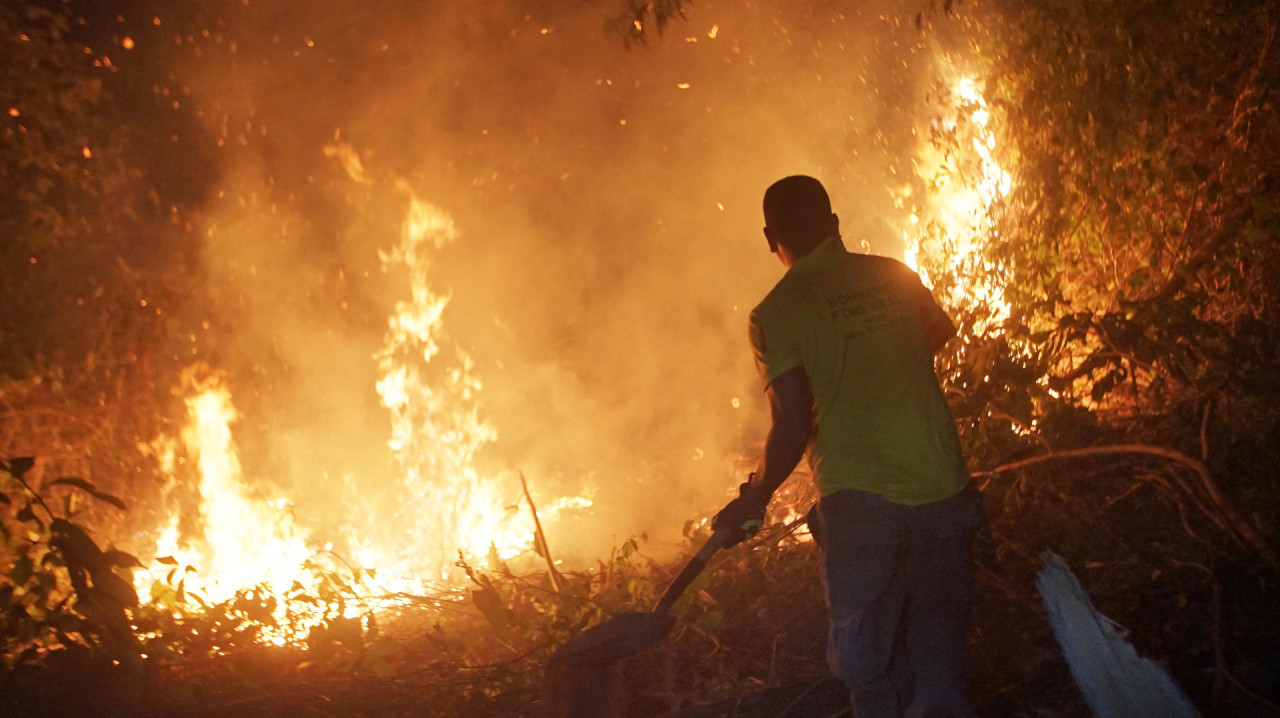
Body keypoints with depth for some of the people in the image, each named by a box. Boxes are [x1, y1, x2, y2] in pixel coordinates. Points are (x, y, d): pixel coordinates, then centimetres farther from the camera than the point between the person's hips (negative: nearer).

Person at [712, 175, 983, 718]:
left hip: (861, 505, -4)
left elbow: (792, 428, -12)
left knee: (869, 671, 10)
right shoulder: (896, 277, 8)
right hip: (943, 490, 4)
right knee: (938, 658, 14)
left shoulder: (777, 313, -6)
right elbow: (941, 334, 28)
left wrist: (752, 501, 4)